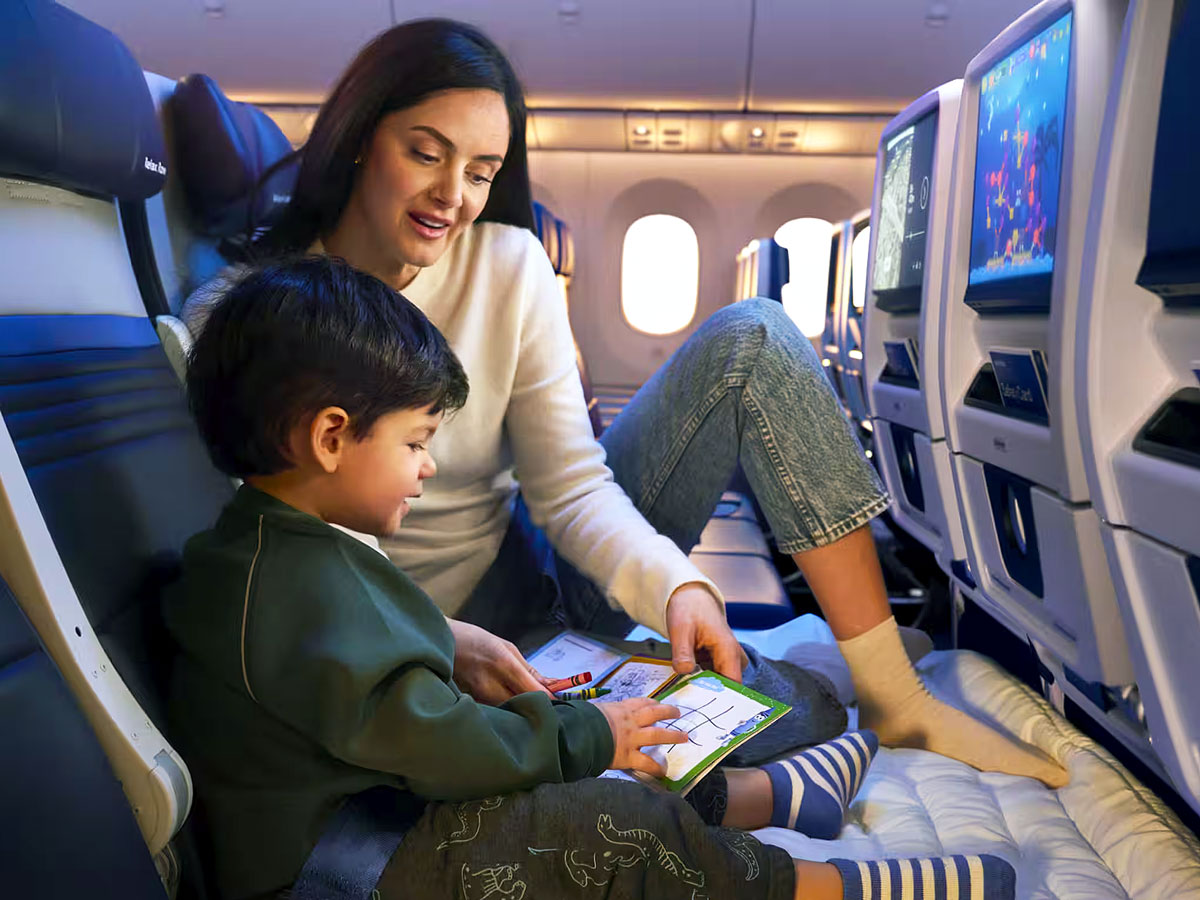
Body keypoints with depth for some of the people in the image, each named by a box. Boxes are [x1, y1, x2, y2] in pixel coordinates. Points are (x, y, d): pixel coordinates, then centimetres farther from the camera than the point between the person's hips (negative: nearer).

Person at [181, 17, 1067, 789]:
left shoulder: (507, 265, -6)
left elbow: (572, 485, -8)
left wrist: (673, 583, -27)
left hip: (557, 561, 4)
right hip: (426, 627, -3)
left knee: (749, 338, -18)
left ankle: (896, 698, -15)